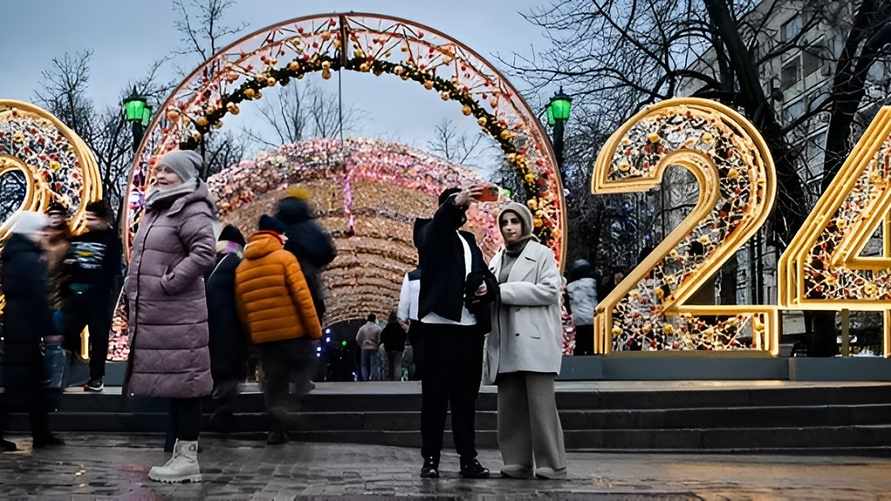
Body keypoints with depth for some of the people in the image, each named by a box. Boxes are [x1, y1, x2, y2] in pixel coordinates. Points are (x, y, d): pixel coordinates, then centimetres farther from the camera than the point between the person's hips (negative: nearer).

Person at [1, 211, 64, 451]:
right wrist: (50, 330, -17)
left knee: (33, 382, 12)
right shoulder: (30, 259, -16)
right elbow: (39, 298, -19)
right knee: (21, 384, -4)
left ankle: (41, 434, 16)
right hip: (27, 328, -9)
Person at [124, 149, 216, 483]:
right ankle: (181, 452, 21)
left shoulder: (191, 210, -10)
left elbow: (204, 253, -23)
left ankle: (188, 458, 1)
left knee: (181, 383, -5)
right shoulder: (156, 209, 19)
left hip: (177, 316, -9)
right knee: (172, 383, 13)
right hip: (153, 314, 9)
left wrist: (169, 282, -19)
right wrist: (135, 293, 19)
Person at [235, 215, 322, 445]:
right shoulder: (284, 258, -6)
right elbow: (303, 297, -12)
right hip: (294, 332, -5)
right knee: (304, 371, 13)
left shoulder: (241, 268, 11)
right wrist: (315, 330, -8)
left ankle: (278, 428, 4)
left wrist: (253, 335, 19)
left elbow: (241, 309, 13)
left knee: (274, 382, 9)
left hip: (263, 336, 5)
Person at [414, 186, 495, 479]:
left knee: (466, 397, 7)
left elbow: (482, 273, 27)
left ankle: (468, 458, 10)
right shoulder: (429, 232, 3)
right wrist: (454, 203, -39)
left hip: (470, 327, 6)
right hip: (439, 326, -5)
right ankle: (431, 458, 4)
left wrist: (485, 287, 4)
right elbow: (436, 228, -21)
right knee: (435, 395, -1)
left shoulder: (469, 240, 21)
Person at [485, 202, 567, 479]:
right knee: (510, 404, 2)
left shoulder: (542, 253, 5)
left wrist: (503, 291, -12)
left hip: (534, 341, -5)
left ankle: (552, 464, -4)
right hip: (505, 344, 6)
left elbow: (550, 290, -8)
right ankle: (517, 462, 7)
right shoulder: (497, 259, 22)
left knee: (541, 404, -9)